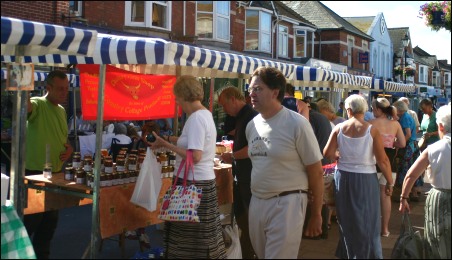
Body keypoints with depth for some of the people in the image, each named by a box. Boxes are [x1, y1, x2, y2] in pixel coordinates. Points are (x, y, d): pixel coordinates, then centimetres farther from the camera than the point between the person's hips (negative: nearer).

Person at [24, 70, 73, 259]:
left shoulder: (62, 110, 12)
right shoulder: (38, 104, -13)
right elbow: (25, 105, -39)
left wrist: (69, 148, 3)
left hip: (55, 172, 8)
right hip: (35, 172, -8)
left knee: (50, 221, 17)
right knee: (30, 220, 0)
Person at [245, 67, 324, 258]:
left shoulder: (296, 124, -12)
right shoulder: (251, 125, 6)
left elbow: (316, 172, -8)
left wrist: (316, 214, -4)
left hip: (286, 203, -6)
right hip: (256, 202, 6)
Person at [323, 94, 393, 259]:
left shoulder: (339, 128, -5)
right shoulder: (371, 130, -12)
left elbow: (328, 153, -5)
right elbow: (383, 160, -11)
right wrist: (389, 182, -1)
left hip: (343, 177, 3)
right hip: (365, 179, -3)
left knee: (347, 220, 19)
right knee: (367, 222, 10)